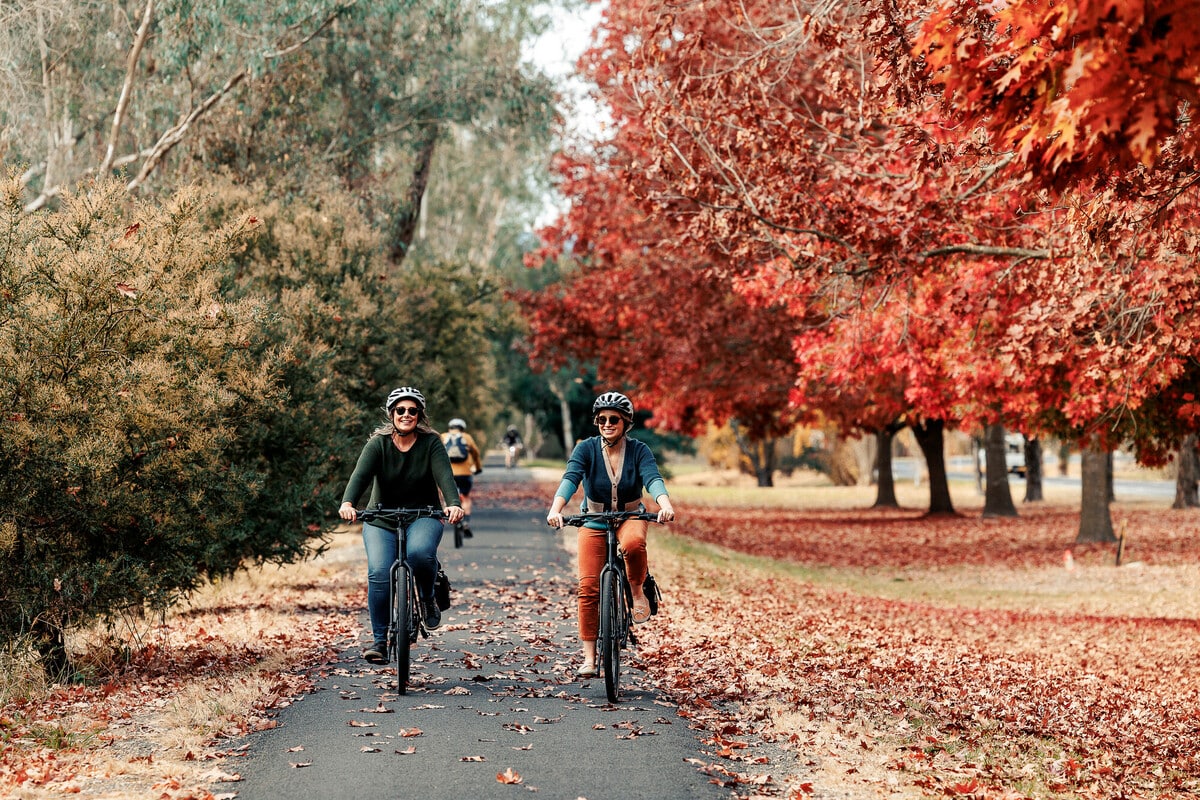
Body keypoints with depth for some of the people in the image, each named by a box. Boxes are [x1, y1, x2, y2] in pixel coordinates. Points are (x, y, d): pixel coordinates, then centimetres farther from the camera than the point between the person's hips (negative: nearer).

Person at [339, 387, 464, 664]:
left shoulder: (431, 443, -5)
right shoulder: (378, 444, -6)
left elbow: (444, 476, -20)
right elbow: (361, 474, -21)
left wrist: (454, 504, -40)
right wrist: (347, 503, -42)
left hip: (423, 516, -1)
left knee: (420, 552, -33)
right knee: (379, 574, -18)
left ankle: (428, 599, -2)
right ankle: (379, 640, -7)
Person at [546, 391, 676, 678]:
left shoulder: (638, 450, -12)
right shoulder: (587, 449, -13)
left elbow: (653, 478, -28)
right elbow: (570, 478, -28)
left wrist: (665, 504, -49)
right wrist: (556, 509, -46)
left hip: (630, 516, -1)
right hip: (594, 520, 1)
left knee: (633, 543, -38)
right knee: (588, 587, -10)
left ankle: (637, 590, -9)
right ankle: (589, 657, -4)